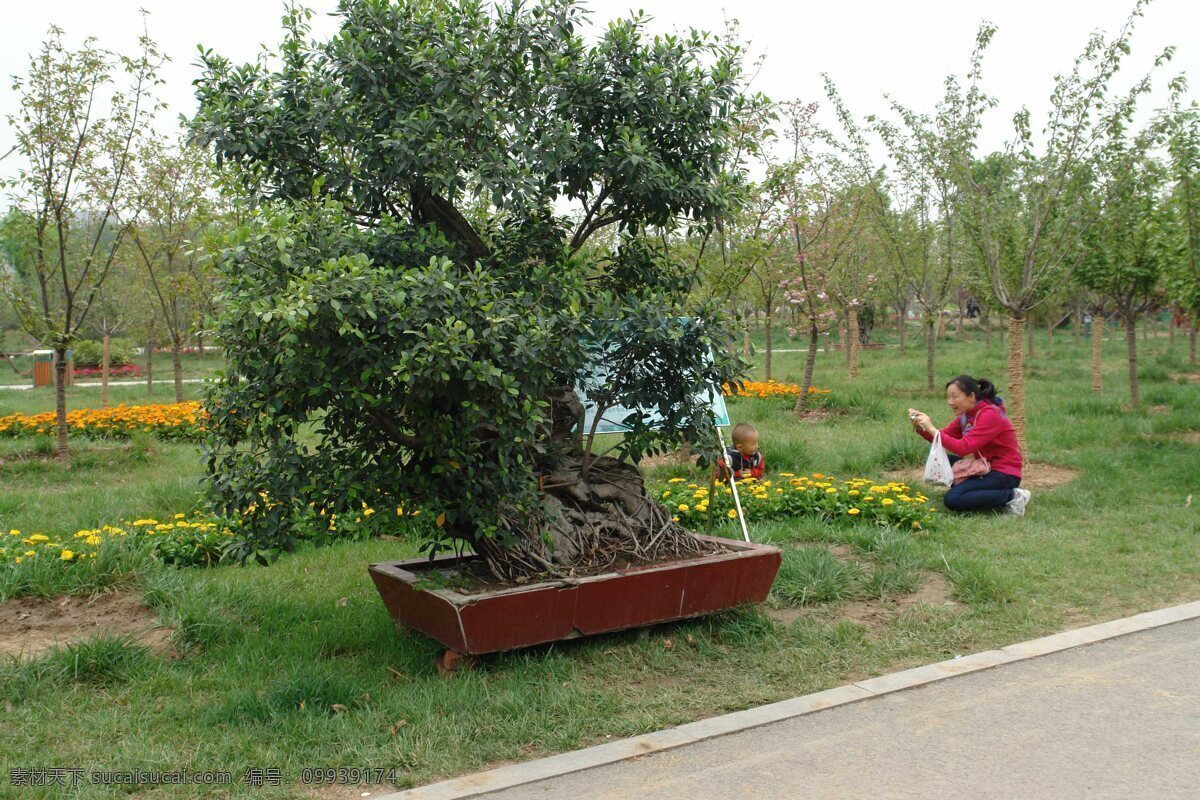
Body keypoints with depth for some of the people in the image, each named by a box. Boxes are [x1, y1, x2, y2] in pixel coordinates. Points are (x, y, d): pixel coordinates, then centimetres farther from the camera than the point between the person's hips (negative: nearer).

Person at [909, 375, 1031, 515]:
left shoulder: (990, 414, -19)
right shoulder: (966, 415, 7)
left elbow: (963, 448, -28)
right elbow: (944, 437, 4)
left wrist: (932, 428, -27)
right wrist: (921, 427, -13)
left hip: (1004, 473, -9)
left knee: (952, 500, -22)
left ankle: (1012, 496, -10)